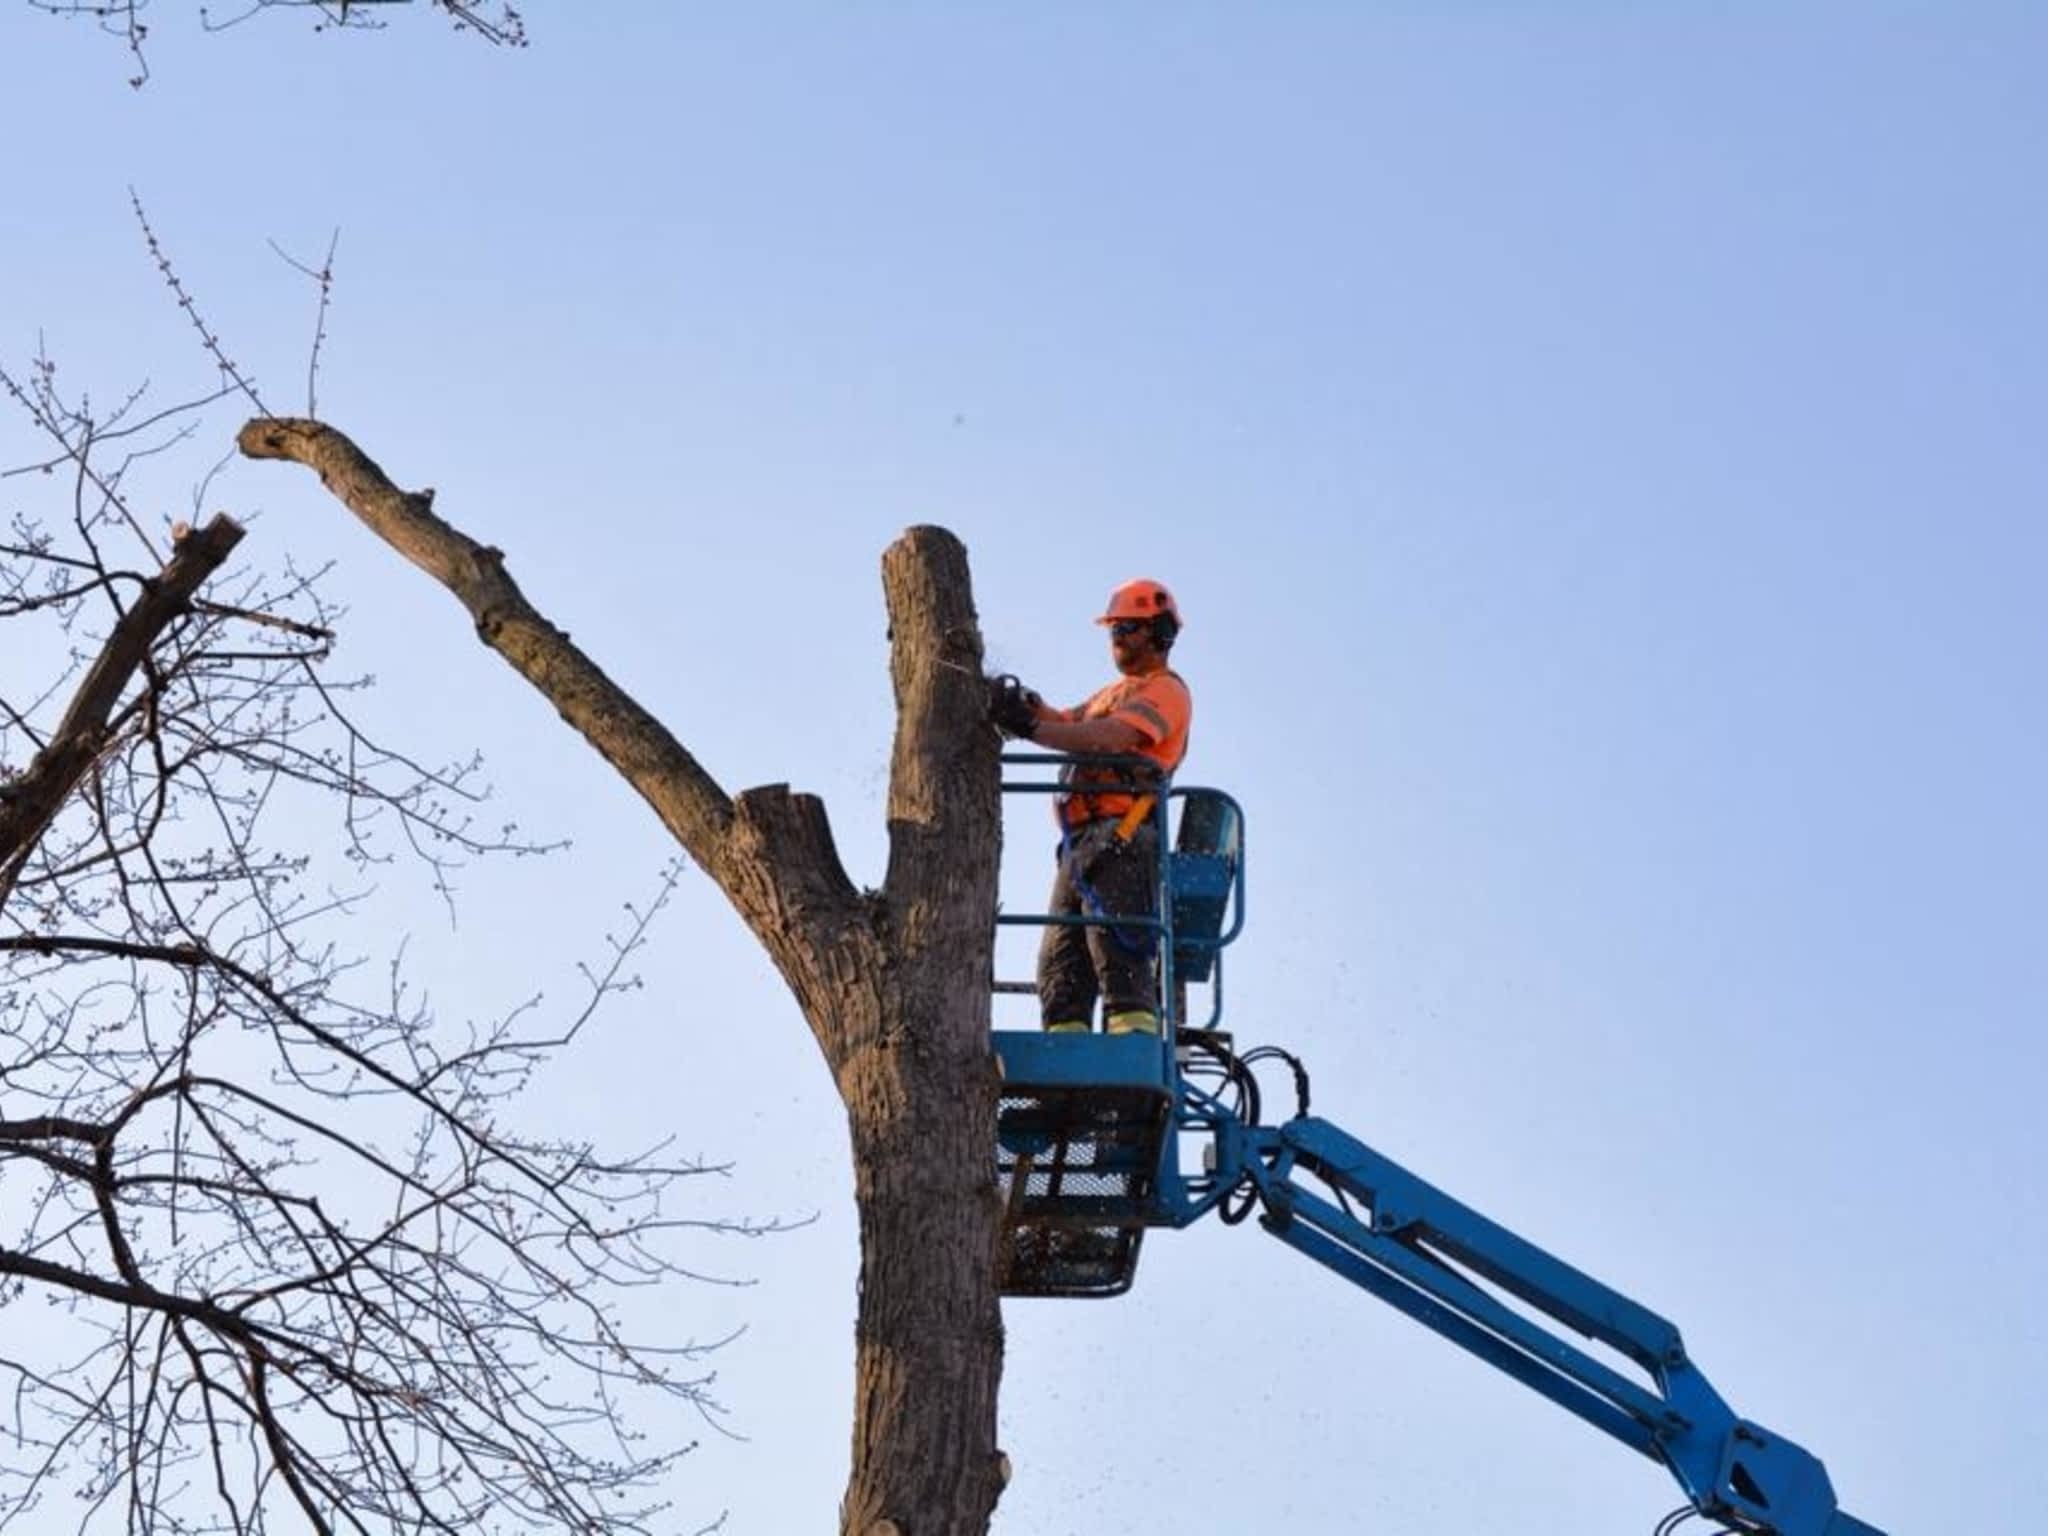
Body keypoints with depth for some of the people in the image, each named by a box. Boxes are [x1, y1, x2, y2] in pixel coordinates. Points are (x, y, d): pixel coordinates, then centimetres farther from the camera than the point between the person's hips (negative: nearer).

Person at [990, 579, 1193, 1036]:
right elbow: (1065, 723, 20)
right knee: (1061, 959, 2)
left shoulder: (1166, 690, 2)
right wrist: (1027, 705, -1)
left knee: (1116, 948, -21)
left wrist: (1029, 728, -18)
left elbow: (1113, 737, -15)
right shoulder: (1113, 692, 34)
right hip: (1082, 839, 9)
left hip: (1123, 838, -9)